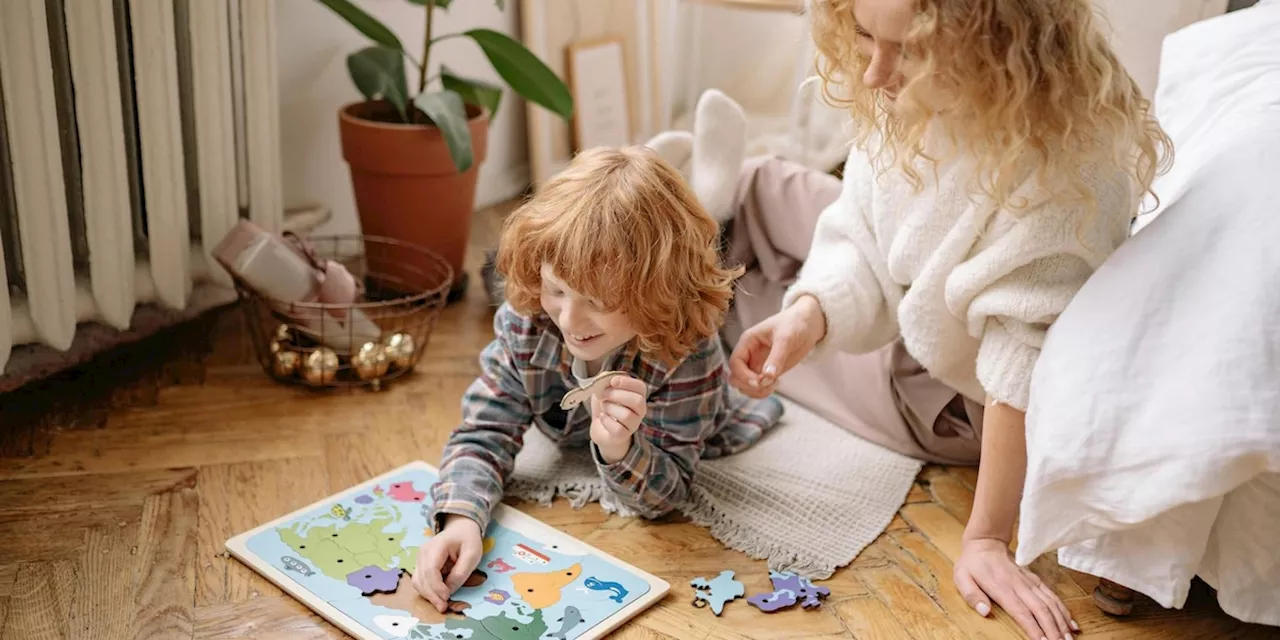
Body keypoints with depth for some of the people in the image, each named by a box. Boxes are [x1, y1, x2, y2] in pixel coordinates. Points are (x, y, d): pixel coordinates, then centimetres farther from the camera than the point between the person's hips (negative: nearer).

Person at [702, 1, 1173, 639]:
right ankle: (718, 201, 54)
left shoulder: (1061, 162, -43)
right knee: (764, 191, 16)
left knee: (735, 305, 10)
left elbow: (1024, 363, -38)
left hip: (953, 395, -5)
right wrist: (808, 314, -35)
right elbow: (859, 241, -15)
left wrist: (987, 538, -32)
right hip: (904, 306, 5)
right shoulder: (908, 96, -24)